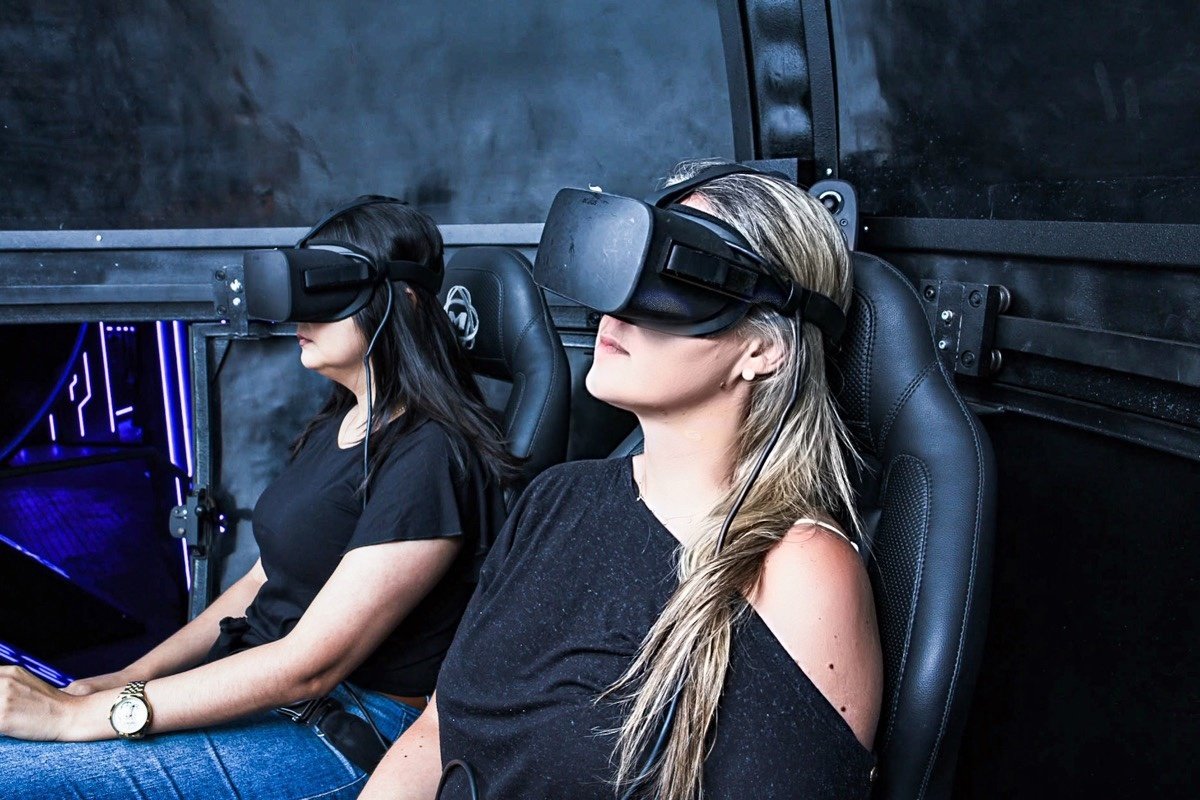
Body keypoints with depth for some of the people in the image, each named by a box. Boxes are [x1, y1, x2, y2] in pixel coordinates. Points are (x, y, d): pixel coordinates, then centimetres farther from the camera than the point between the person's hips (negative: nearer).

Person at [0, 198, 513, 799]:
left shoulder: (428, 459, -21)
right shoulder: (334, 426, 11)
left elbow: (307, 665, -22)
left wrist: (81, 714, -20)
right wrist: (124, 679, 5)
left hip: (350, 734, -9)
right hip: (258, 686, 9)